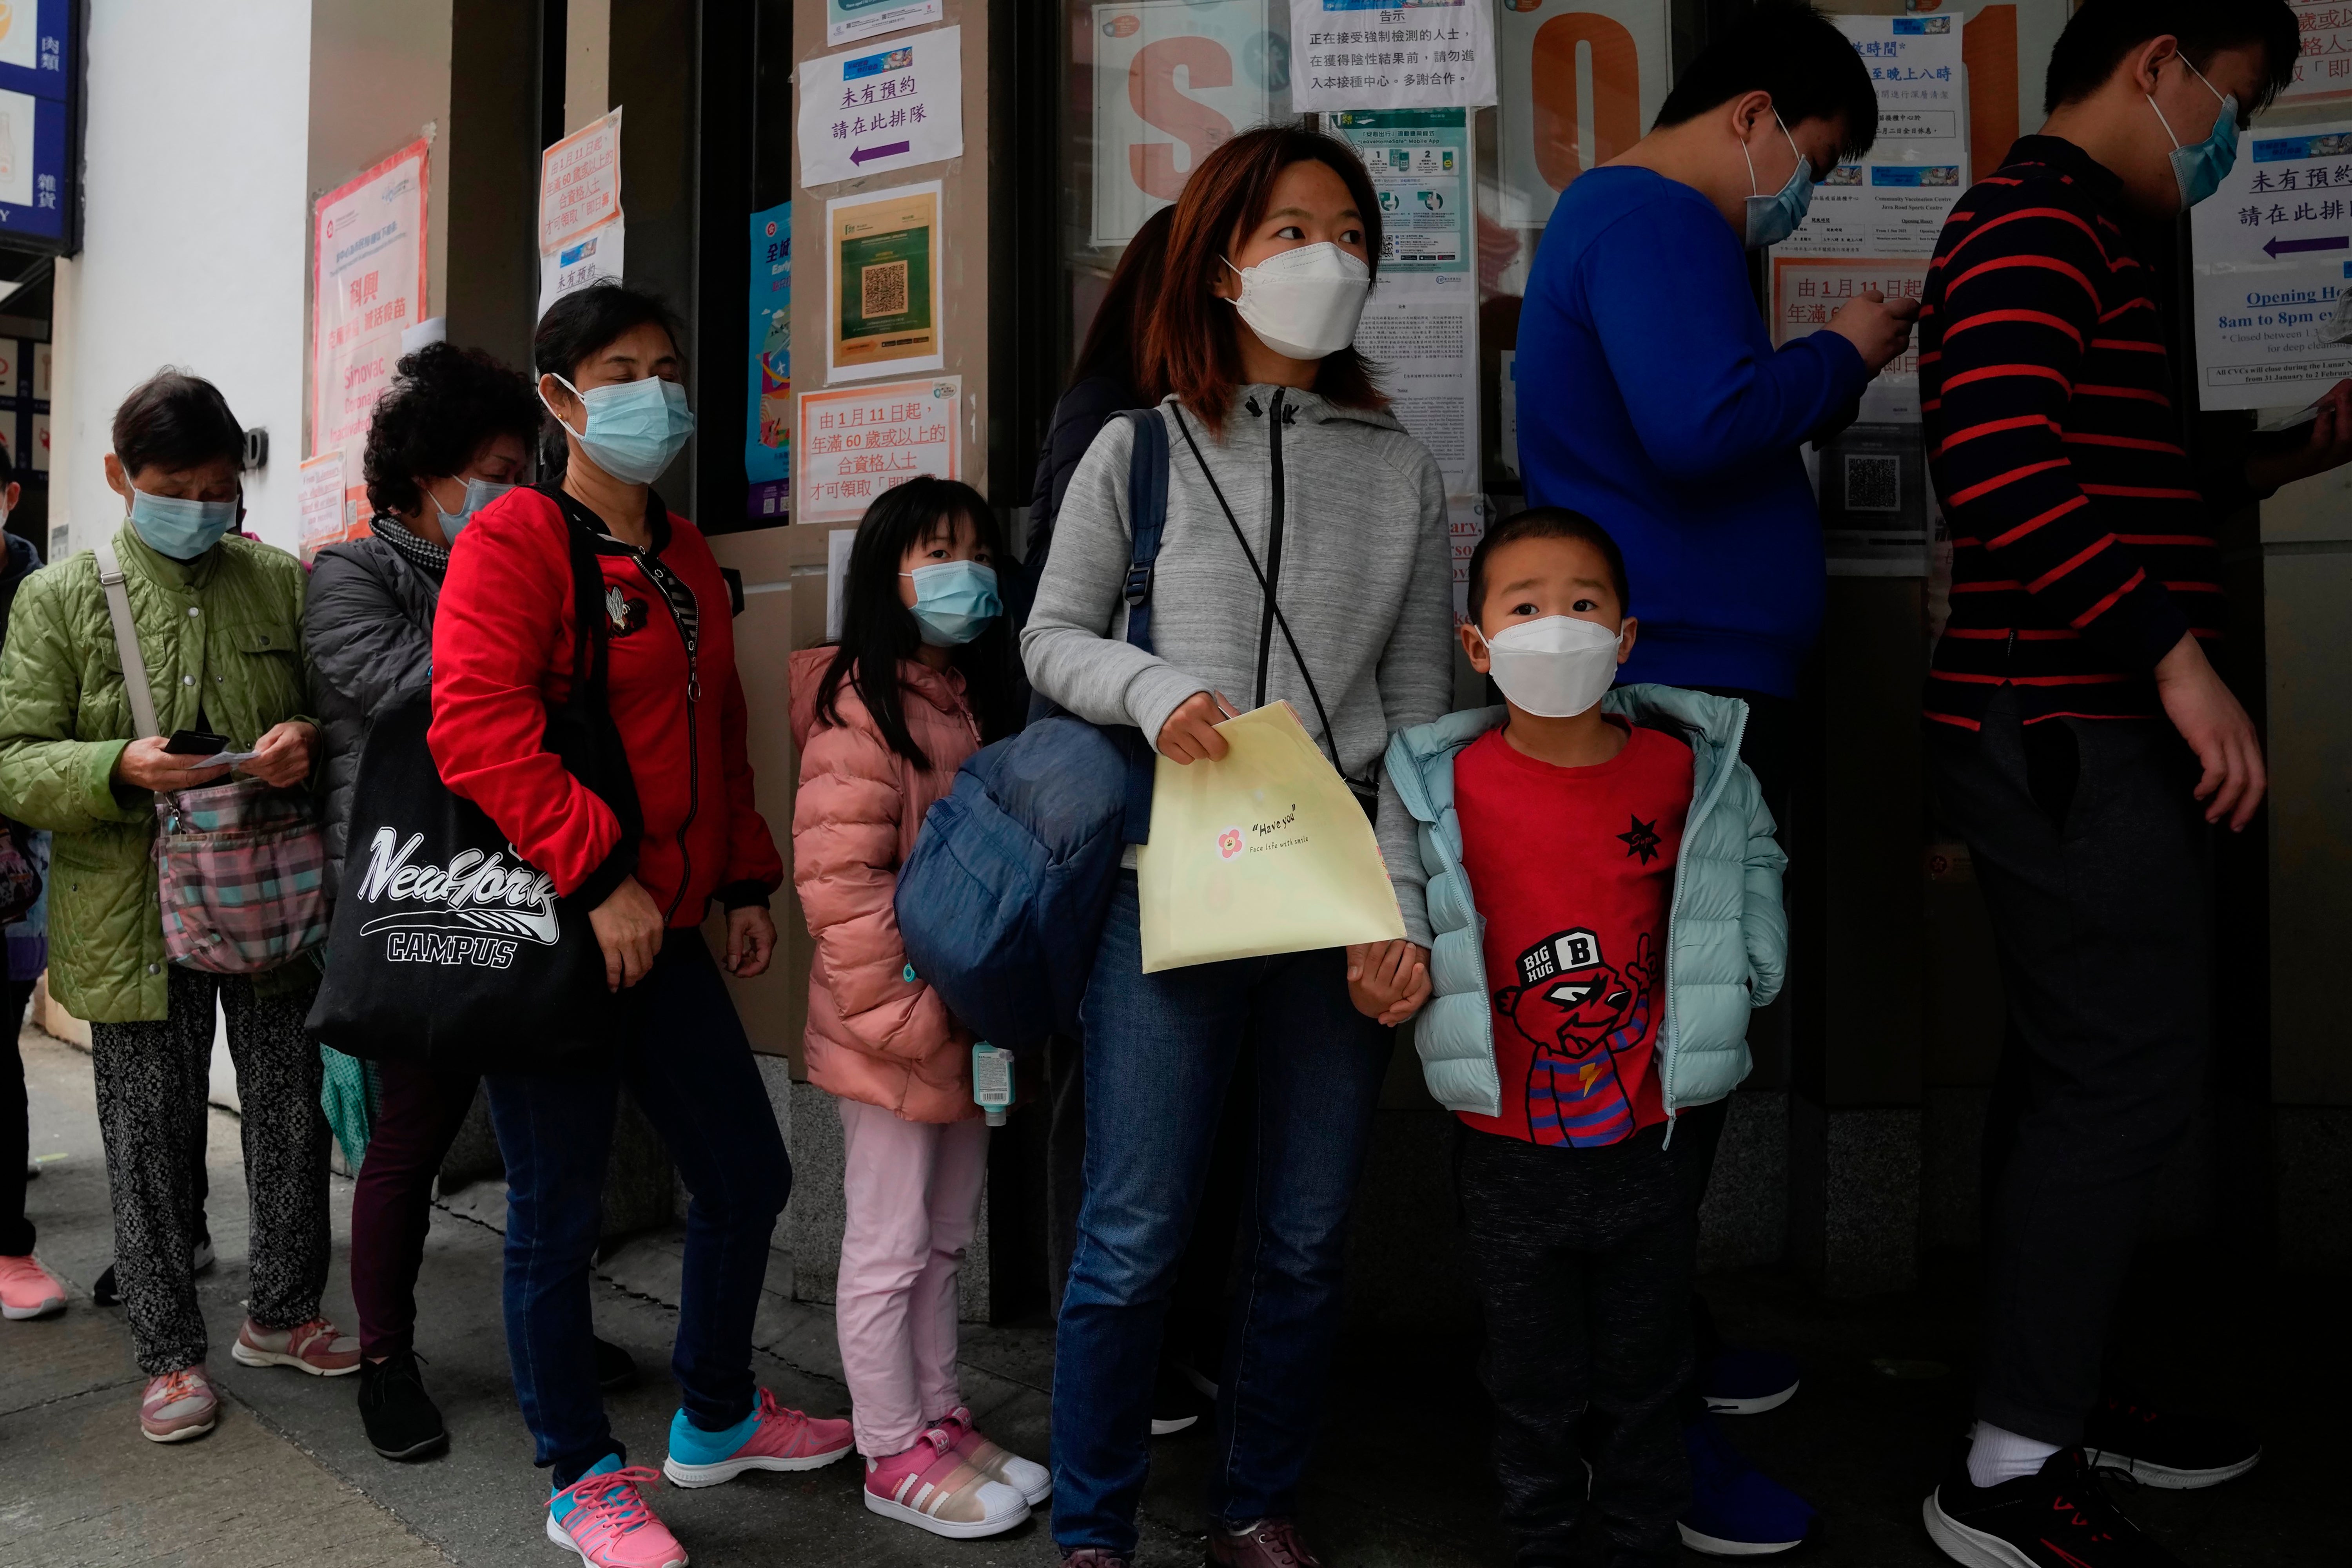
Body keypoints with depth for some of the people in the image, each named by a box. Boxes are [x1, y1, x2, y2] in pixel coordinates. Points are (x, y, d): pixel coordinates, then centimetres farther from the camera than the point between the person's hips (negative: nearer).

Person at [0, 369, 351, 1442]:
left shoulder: (284, 583, 5)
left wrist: (310, 743, -13)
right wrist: (119, 769, -22)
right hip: (135, 917, -1)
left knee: (293, 1116, 11)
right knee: (151, 1143, 8)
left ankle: (282, 1313, 31)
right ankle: (171, 1354, 24)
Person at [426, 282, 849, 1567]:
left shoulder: (686, 557, 15)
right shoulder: (515, 538, -9)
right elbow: (475, 727, -21)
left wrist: (746, 880, 15)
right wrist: (599, 878, -23)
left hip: (661, 929, 8)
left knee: (746, 1173, 14)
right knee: (558, 1211, 6)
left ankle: (717, 1418, 36)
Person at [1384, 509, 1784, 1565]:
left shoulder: (1685, 766, -6)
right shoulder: (1446, 785, -10)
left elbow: (1752, 853, 14)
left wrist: (1741, 975, 5)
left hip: (1646, 1145, 1)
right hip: (1508, 1154, -1)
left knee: (1644, 1391, 18)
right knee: (1534, 1394, 16)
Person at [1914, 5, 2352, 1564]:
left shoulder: (2092, 231, 23)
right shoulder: (2043, 212, -11)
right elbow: (1997, 454, -27)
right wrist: (2178, 652, -24)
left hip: (2081, 726, 11)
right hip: (2070, 727, -11)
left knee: (2081, 1065, 16)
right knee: (2131, 1070, -6)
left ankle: (2057, 1390, 30)